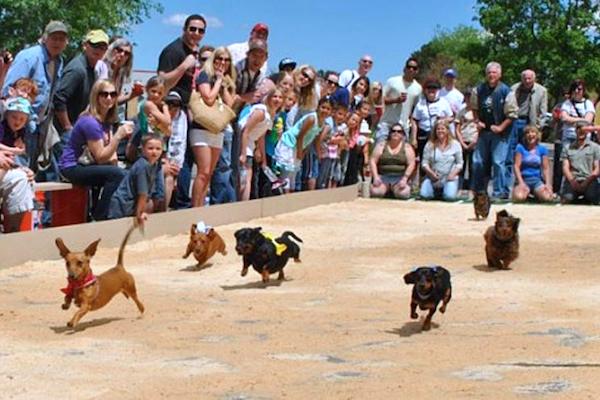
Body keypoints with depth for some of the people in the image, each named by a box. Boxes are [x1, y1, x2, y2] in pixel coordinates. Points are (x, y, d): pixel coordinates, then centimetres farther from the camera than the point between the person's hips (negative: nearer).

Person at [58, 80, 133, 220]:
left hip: (86, 164, 8)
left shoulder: (106, 120, 6)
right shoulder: (90, 122, -21)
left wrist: (112, 155, -7)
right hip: (72, 168, -8)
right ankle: (100, 217, -17)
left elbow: (107, 147, 17)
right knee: (116, 174, -27)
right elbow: (100, 158, -20)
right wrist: (119, 135, -28)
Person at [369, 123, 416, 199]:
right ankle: (387, 190, -2)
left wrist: (404, 179, -15)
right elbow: (373, 161, 3)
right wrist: (376, 177, -11)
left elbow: (411, 164, -1)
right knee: (375, 192, -31)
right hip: (383, 176, 0)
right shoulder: (381, 145, 9)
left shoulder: (407, 147, 7)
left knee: (403, 194, -32)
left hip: (400, 177, 0)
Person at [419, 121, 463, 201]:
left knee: (450, 196, -29)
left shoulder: (455, 144, 1)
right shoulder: (430, 145, 3)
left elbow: (459, 163, 2)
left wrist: (453, 174, -13)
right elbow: (424, 163, 2)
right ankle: (436, 190, 12)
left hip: (449, 177, -1)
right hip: (433, 177, 2)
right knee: (424, 195, -23)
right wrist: (431, 173, -15)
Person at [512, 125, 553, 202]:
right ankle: (526, 191, 2)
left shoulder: (542, 149, 7)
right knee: (519, 197, -34)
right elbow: (517, 166, -4)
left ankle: (535, 194, 5)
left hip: (537, 179, 2)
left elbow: (546, 168, 7)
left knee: (547, 197, -29)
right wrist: (521, 183, -15)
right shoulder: (520, 147, 1)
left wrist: (548, 183, -8)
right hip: (523, 179, -1)